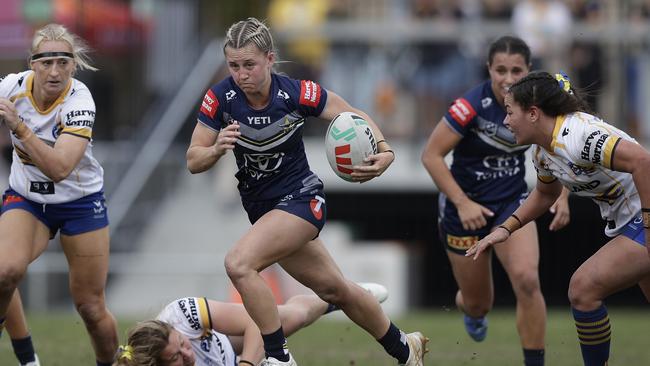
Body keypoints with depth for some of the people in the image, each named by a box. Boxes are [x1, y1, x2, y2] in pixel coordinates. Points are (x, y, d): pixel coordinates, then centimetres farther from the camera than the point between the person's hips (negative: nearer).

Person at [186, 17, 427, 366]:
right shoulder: (220, 98, -15)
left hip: (300, 198, -5)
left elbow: (355, 117, -9)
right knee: (334, 288, 18)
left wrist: (385, 152, -27)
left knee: (238, 263, -27)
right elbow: (193, 161, -11)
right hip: (260, 205, 5)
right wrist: (217, 148, -33)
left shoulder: (297, 93, -22)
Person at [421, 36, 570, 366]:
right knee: (478, 303, 10)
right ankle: (472, 310, 50)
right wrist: (462, 203, -22)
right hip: (466, 207, -2)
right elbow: (431, 156, -18)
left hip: (512, 202, 2)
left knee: (526, 279, -24)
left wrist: (561, 197, -3)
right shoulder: (471, 106, -24)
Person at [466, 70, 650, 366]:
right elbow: (545, 194, 27)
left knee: (583, 288, -14)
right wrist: (505, 229, 16)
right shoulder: (543, 151, 6)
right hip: (626, 222, 10)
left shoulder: (577, 135, -25)